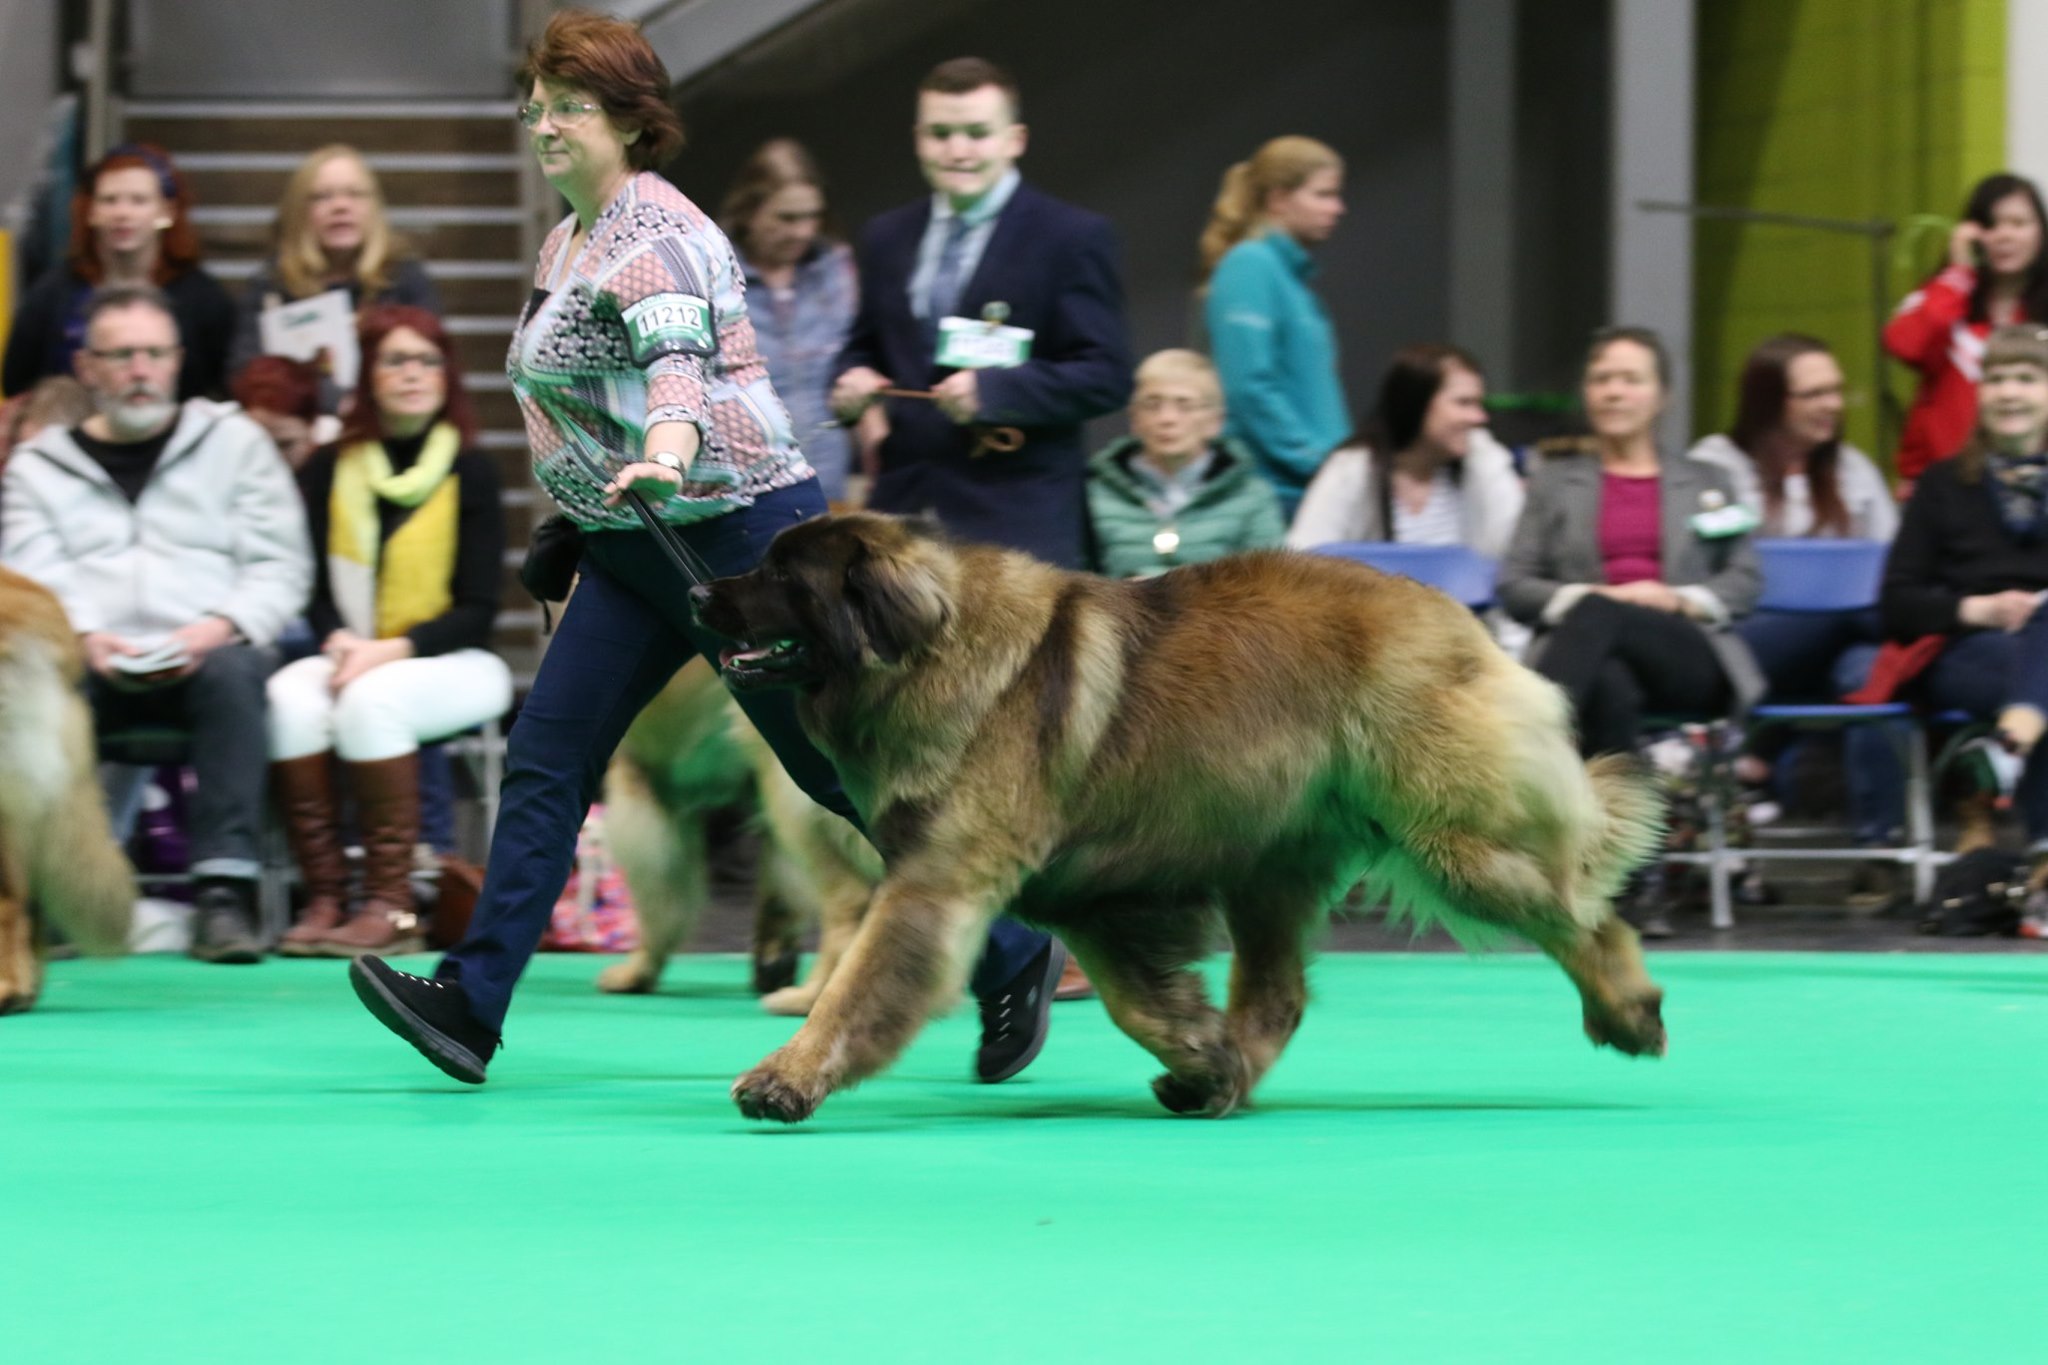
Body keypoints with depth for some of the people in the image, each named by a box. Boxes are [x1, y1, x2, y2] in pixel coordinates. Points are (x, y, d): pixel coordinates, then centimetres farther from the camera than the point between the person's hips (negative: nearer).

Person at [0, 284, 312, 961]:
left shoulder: (235, 442, 17)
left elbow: (281, 568, 8)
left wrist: (221, 627, -12)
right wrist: (83, 638, -17)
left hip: (207, 655, 0)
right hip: (89, 663, 0)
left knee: (234, 672, -37)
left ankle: (224, 891, -40)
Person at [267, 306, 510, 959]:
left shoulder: (471, 471, 0)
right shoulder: (330, 470, 8)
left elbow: (478, 609, -4)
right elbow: (316, 587, 7)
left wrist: (389, 650, -18)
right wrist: (339, 641, -16)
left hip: (454, 663, -3)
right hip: (353, 655, 3)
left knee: (372, 700, -35)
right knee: (290, 697, -30)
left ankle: (390, 905, -31)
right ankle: (324, 898, -30)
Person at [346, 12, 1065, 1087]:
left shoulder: (652, 238, -18)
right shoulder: (567, 239, 12)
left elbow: (677, 359, -37)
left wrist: (665, 458, -55)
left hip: (734, 525, -9)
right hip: (635, 551, 9)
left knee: (837, 767, -2)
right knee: (544, 757, -3)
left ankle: (1013, 958, 13)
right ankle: (469, 1004, -8)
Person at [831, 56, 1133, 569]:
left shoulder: (1072, 238, -1)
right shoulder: (886, 237, 17)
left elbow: (1107, 376, -6)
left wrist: (991, 389, -20)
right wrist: (853, 377, 2)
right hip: (903, 510, 5)